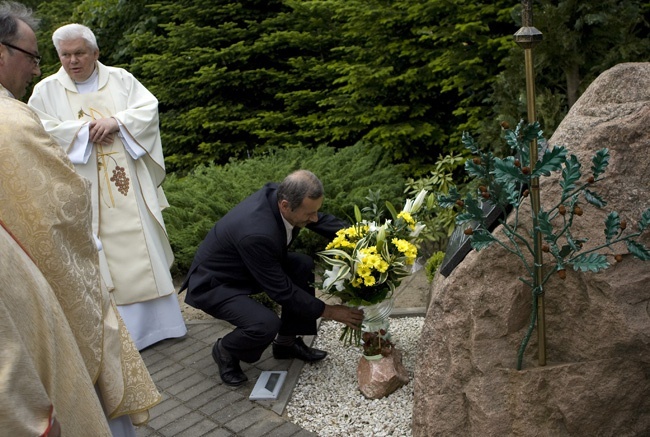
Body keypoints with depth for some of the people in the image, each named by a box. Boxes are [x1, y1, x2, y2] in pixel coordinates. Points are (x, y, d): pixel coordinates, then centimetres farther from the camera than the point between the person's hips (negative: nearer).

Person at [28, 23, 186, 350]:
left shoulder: (121, 79, 8)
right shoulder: (46, 91, 5)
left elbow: (149, 108, -2)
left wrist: (116, 121, -17)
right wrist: (84, 129, -15)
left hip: (129, 187, 1)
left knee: (142, 249, 7)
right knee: (97, 260, 2)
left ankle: (157, 320, 19)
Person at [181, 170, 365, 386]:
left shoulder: (277, 193, -17)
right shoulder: (256, 233, -39)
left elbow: (322, 220, -1)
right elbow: (281, 290, -28)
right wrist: (328, 311, -20)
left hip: (244, 267, 9)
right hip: (213, 283, -8)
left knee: (304, 265, -5)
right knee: (266, 324, -29)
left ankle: (287, 342, 11)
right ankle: (226, 350, 5)